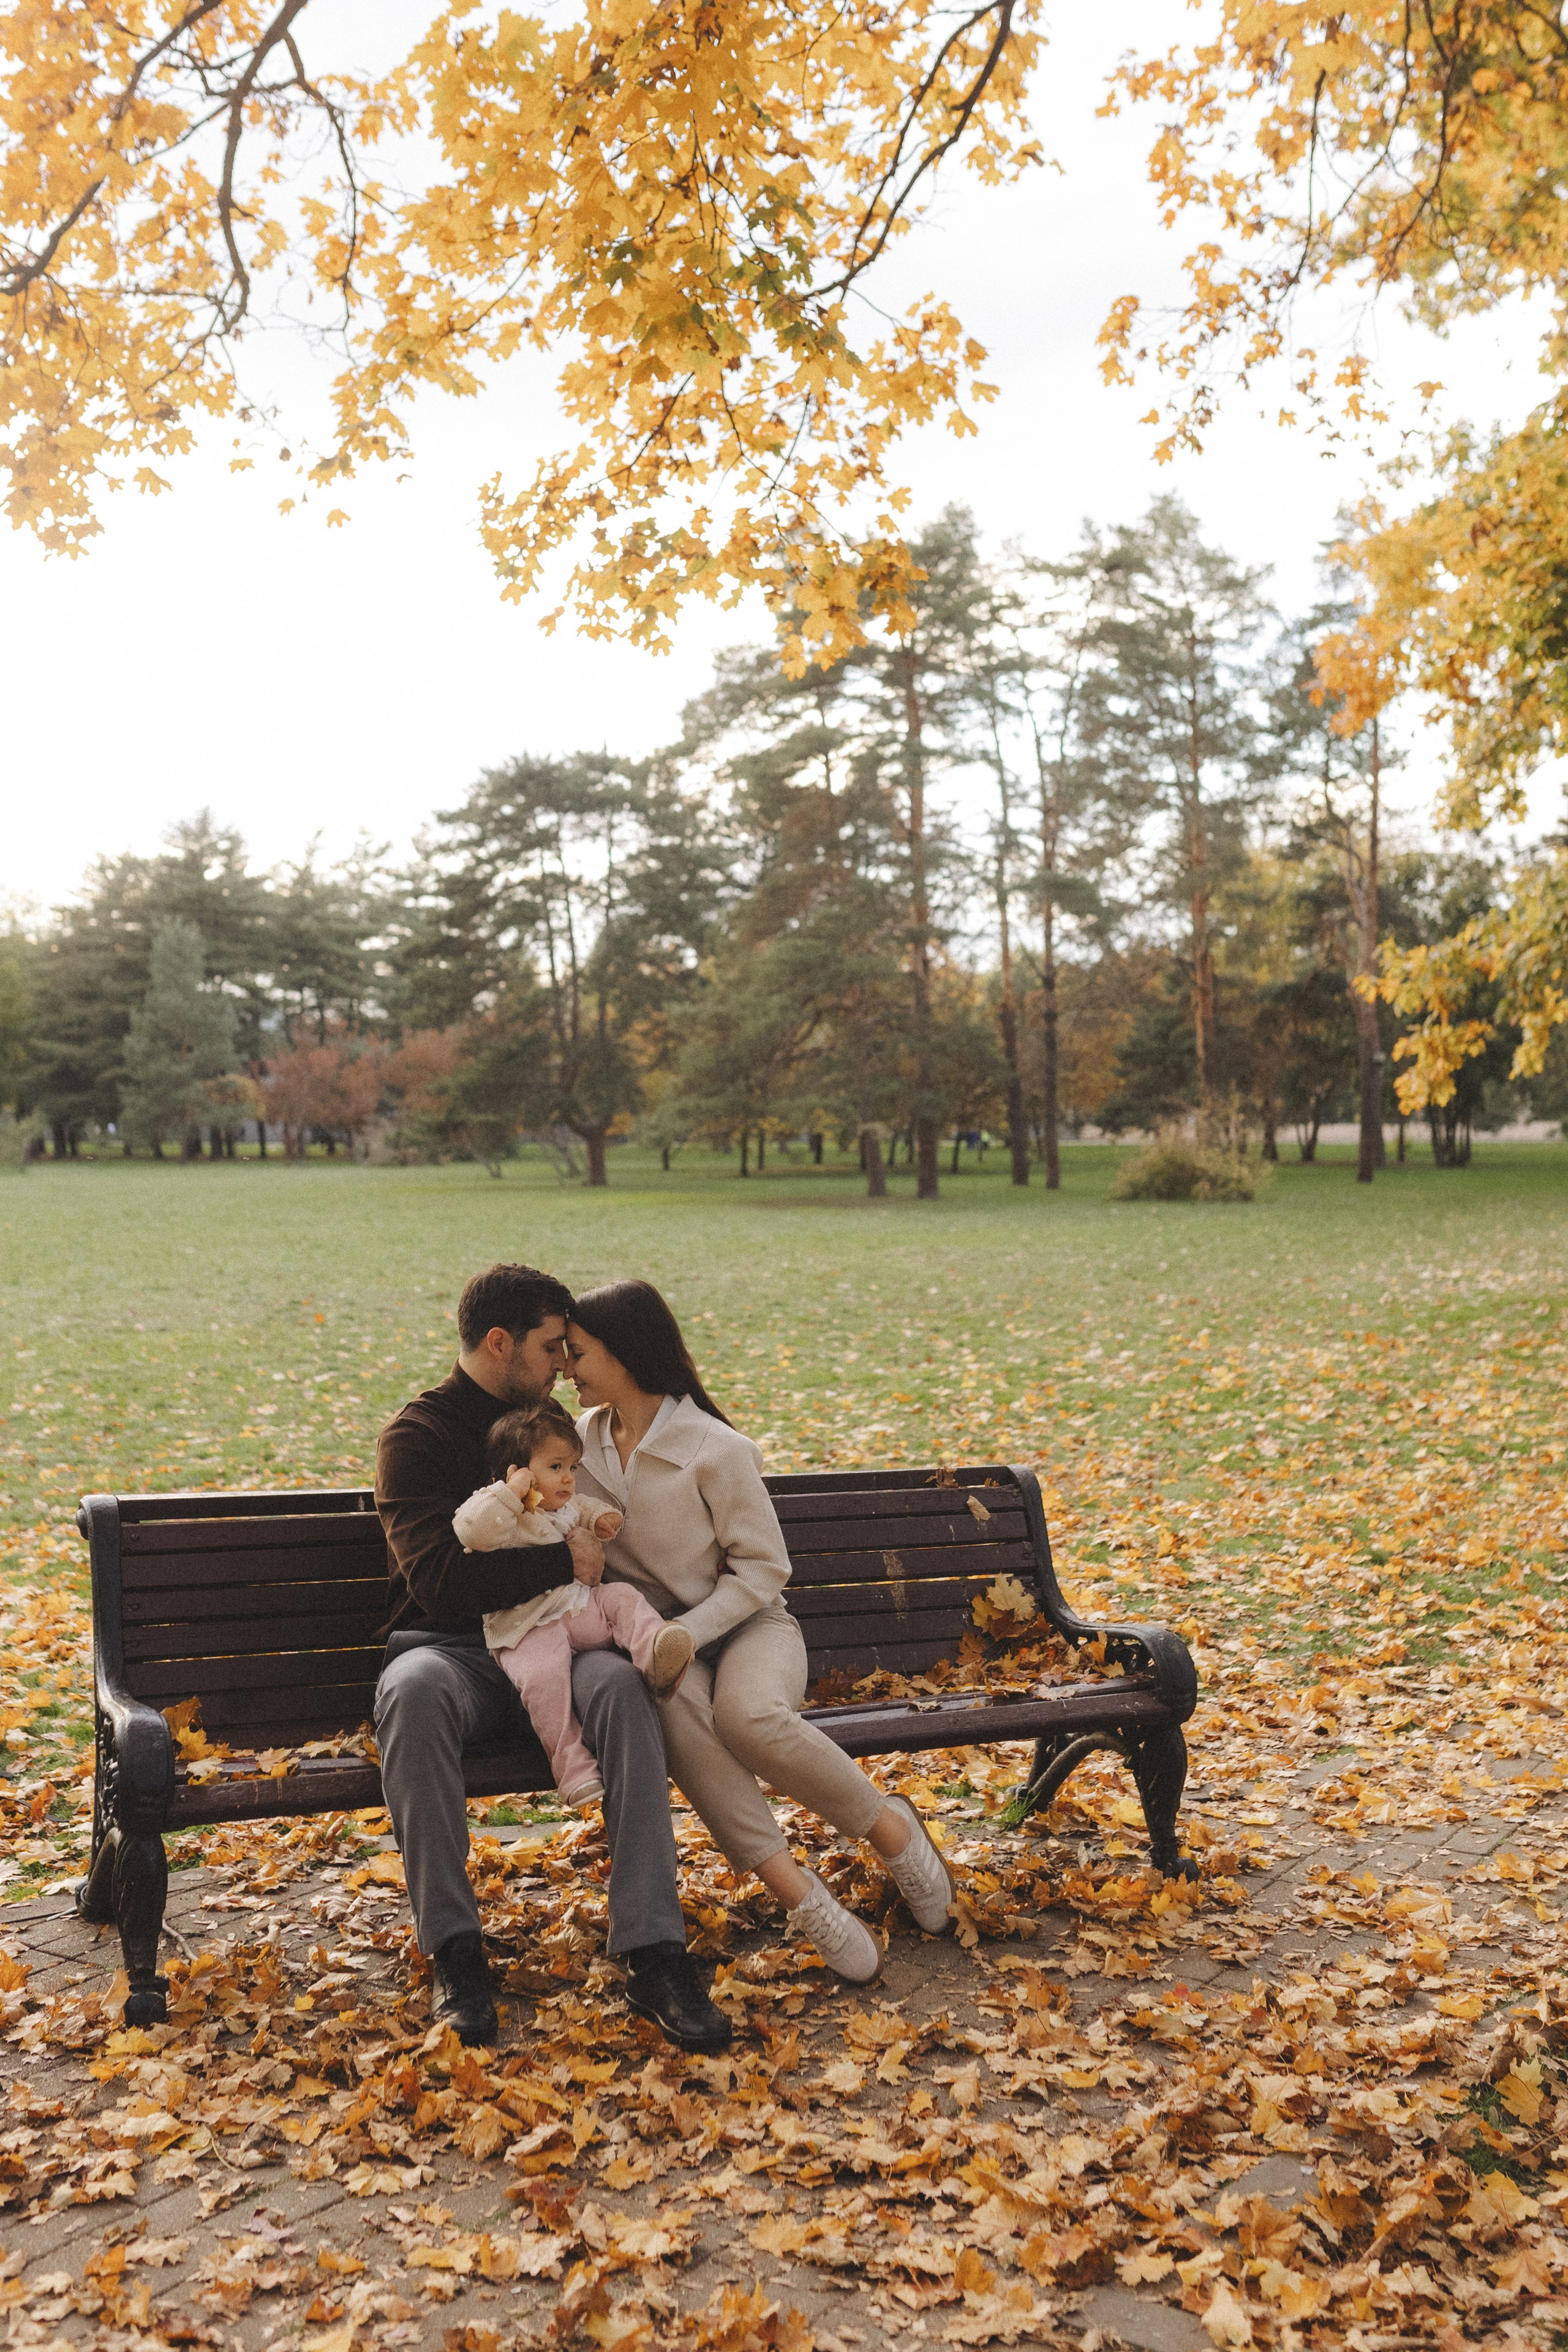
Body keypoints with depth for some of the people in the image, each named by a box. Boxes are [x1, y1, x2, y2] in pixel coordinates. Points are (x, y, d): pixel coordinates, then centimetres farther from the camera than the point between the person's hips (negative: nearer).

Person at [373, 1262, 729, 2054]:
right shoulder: (416, 1437, -1)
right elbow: (436, 1579, -15)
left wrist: (595, 1532, 10)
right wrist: (563, 1559, -13)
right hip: (452, 1650, -3)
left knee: (619, 1683, -31)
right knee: (414, 1689, -39)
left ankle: (652, 1953, -34)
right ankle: (453, 1946, -29)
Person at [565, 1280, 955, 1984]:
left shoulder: (714, 1449, -11)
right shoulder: (581, 1440, 6)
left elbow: (763, 1567, -8)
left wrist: (685, 1633, -21)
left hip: (745, 1622, -3)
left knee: (750, 1716, -37)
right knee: (675, 1702, -35)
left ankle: (890, 1826, -10)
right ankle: (798, 1894, -34)